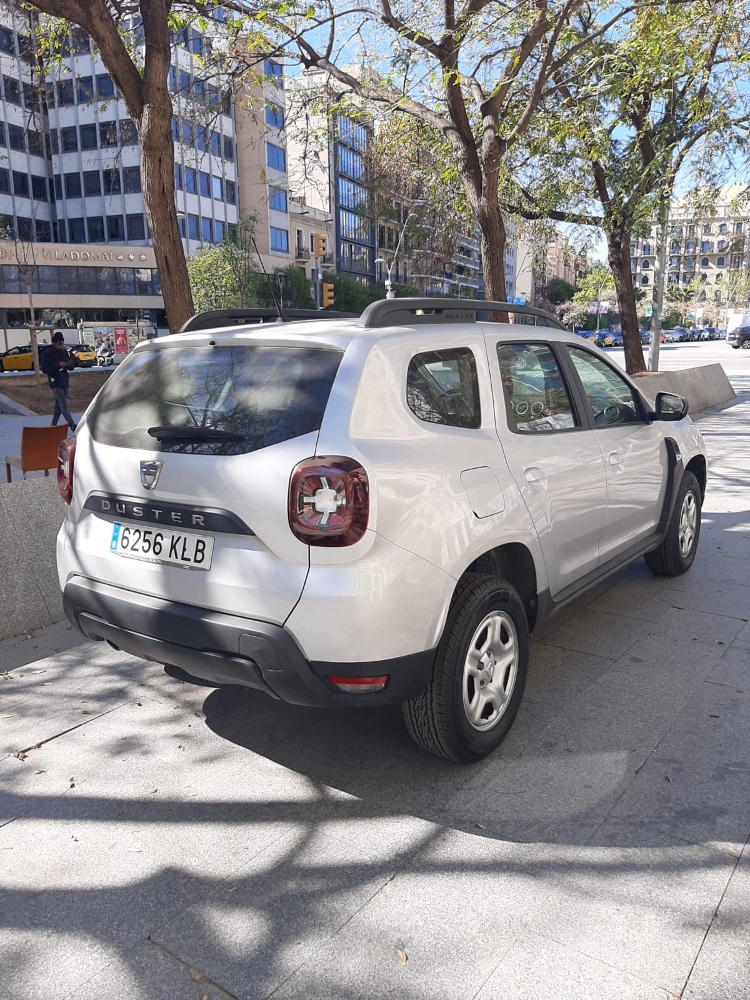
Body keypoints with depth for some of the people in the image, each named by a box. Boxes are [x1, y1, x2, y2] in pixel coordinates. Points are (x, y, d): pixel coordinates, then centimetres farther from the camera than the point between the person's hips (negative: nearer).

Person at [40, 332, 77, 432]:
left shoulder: (64, 351, 7)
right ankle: (72, 425, -18)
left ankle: (53, 425, 21)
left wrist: (71, 364, -12)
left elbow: (71, 367, 13)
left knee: (59, 405, 12)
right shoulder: (46, 354, -9)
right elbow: (44, 369, -14)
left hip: (64, 382, 6)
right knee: (64, 405, -13)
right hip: (55, 383, -6)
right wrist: (58, 365, -25)